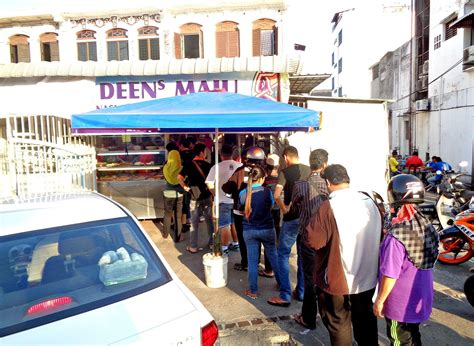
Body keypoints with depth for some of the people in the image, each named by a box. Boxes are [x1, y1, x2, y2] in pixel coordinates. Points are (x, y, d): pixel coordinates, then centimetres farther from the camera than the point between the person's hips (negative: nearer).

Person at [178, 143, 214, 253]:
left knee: (194, 223, 6)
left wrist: (185, 187, -4)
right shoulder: (208, 165, -3)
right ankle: (212, 242, 24)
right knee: (209, 220, 14)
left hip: (195, 197, -1)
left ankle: (193, 247, 11)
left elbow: (180, 177, -16)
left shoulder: (189, 165, -5)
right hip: (207, 196, 1)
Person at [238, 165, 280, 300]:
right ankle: (281, 283, 35)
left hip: (249, 230, 1)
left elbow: (242, 210, 5)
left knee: (252, 261, 10)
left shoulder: (243, 193, -9)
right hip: (267, 229, -1)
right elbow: (271, 207, 3)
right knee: (273, 256, 18)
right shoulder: (267, 191, -13)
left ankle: (253, 291, 19)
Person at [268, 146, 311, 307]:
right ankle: (301, 292, 24)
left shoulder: (285, 172, -10)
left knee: (283, 255, 4)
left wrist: (283, 208, -8)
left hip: (292, 218, -5)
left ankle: (285, 296, 5)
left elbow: (277, 195, -22)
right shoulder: (309, 170, 5)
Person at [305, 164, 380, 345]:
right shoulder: (370, 202, -1)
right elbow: (379, 235, 11)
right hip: (367, 277, 6)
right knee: (365, 318, 24)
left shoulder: (329, 206, -22)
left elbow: (313, 240, -22)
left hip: (338, 279, -6)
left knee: (339, 323, 14)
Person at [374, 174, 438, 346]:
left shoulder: (396, 235, -30)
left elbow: (390, 275, -24)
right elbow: (428, 261, 8)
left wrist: (380, 300, -11)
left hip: (400, 304, -7)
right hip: (420, 299, 7)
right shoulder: (427, 225, -6)